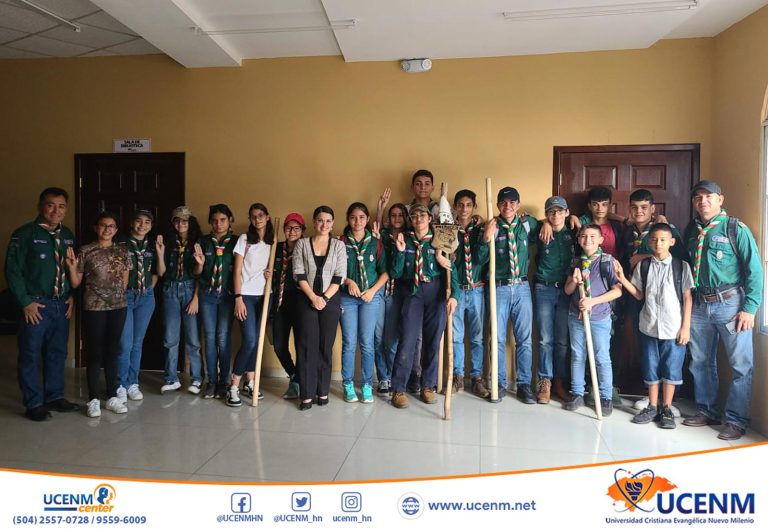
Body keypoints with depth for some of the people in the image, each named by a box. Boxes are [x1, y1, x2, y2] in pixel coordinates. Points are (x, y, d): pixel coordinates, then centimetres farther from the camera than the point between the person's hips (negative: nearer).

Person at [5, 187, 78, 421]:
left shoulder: (68, 235, 10)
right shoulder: (25, 234, -7)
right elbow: (12, 270, -9)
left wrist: (72, 296, 7)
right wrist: (25, 302, -12)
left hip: (62, 305, 5)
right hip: (36, 305, -5)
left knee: (57, 354, 13)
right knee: (31, 356, 4)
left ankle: (55, 397, 26)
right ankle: (34, 403, 15)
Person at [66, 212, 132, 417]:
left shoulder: (123, 250, 6)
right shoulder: (85, 251, -2)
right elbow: (75, 283, -1)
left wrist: (120, 295, 7)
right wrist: (71, 266, -15)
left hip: (118, 306, 3)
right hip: (94, 307, -3)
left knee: (112, 351, 9)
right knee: (94, 352, 2)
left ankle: (112, 396, 17)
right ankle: (93, 399, 12)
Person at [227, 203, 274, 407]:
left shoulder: (272, 242, 11)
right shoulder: (244, 239, -1)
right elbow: (237, 270, -4)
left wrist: (271, 273, -4)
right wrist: (238, 298, -13)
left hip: (264, 296, 4)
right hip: (247, 295, -4)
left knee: (257, 340, 6)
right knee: (250, 340, -11)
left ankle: (250, 383, 17)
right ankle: (234, 386, -1)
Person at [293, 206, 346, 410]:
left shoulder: (338, 245, 4)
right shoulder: (302, 244, 4)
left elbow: (339, 276, -1)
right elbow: (299, 275, -2)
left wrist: (324, 298, -10)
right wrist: (313, 298, -11)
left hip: (331, 300, 0)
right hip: (307, 300, 0)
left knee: (326, 346, 4)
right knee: (307, 346, -1)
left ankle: (323, 391, 15)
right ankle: (307, 394, 5)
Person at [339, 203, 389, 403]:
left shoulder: (376, 243, 5)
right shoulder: (341, 242, 3)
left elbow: (384, 272, 5)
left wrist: (373, 290, -7)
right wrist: (348, 281, -11)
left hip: (371, 296, 1)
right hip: (347, 296, 0)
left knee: (367, 343, 2)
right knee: (349, 343, 1)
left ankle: (367, 385, 13)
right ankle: (348, 385, 13)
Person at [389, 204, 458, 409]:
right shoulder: (404, 241, 6)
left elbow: (452, 270, -1)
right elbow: (395, 274, 2)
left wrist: (454, 295, -13)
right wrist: (400, 251, -10)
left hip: (436, 293, 1)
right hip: (412, 293, -1)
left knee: (433, 342, 8)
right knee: (407, 341, -5)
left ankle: (428, 386, 23)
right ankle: (398, 389, 6)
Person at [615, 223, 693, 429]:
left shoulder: (681, 266, -3)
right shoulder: (643, 266, 3)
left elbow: (687, 298, -1)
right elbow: (639, 295, 7)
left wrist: (686, 327, -5)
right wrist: (622, 278, -5)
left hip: (673, 328, -2)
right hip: (649, 327, 2)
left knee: (671, 370, 6)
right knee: (651, 369, 10)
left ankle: (666, 409, 19)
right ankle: (652, 407, 22)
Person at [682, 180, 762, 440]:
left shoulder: (735, 228, -5)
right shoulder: (690, 231, 9)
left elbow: (754, 269, -8)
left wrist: (749, 308, -13)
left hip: (730, 303, -5)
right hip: (699, 304, 5)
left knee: (740, 365, 1)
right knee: (701, 362, 13)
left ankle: (736, 420, 13)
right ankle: (707, 411, 28)